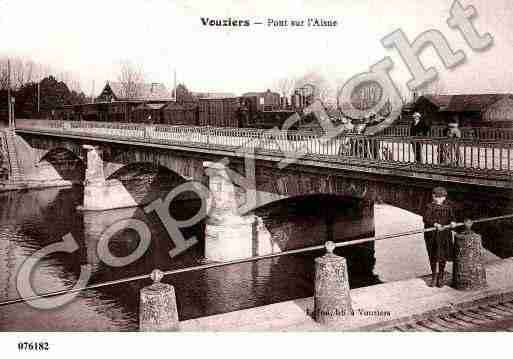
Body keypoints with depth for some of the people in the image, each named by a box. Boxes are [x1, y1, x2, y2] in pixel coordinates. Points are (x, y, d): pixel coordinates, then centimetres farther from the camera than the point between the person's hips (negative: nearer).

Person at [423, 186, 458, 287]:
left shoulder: (448, 207, 3)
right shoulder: (430, 207, -5)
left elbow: (452, 216, 4)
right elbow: (426, 218, -15)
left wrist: (452, 222, -19)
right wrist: (435, 224, -30)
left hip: (444, 234, 1)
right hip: (432, 235, -1)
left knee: (443, 256, 6)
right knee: (433, 257, 7)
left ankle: (441, 277, 23)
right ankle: (434, 277, 24)